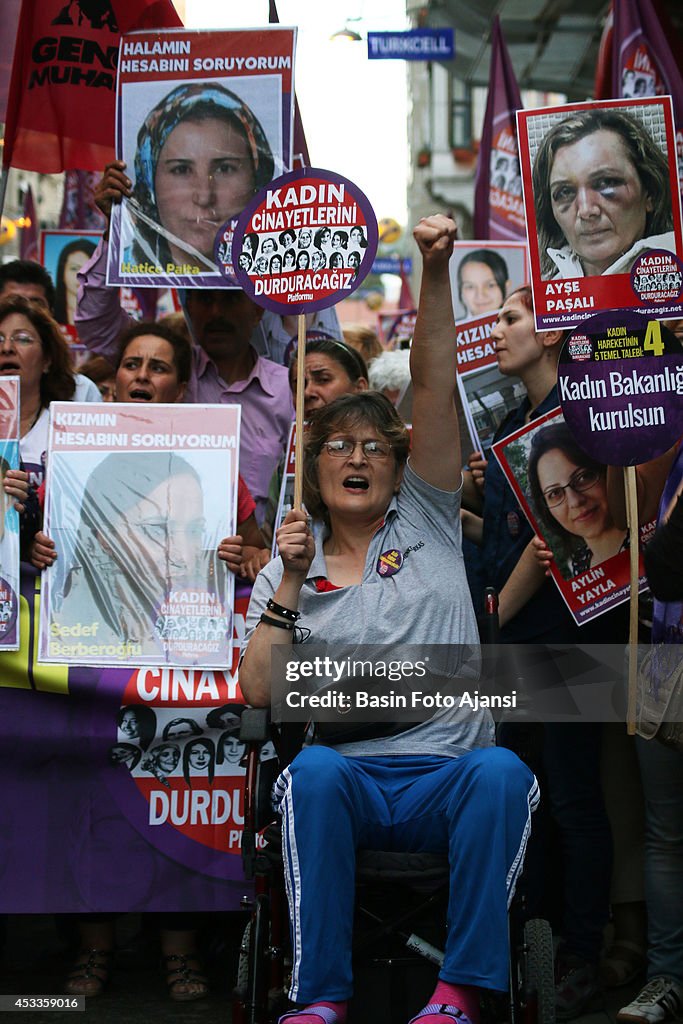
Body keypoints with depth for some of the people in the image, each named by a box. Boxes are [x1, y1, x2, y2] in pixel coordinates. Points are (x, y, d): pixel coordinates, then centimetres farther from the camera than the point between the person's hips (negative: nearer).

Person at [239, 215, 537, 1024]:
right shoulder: (288, 569, 14)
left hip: (448, 780, 0)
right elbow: (258, 691, 3)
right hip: (350, 781, 0)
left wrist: (436, 272, -9)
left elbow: (434, 385, 2)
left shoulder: (426, 520, 14)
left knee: (500, 772, -33)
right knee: (314, 770, -35)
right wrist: (290, 586, -7)